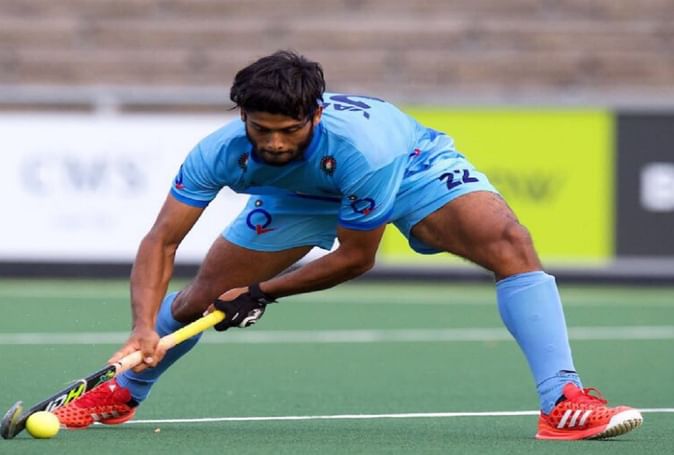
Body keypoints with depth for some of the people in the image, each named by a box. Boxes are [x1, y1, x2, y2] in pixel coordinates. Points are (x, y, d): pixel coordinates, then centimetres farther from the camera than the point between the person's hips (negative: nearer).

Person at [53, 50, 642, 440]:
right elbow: (161, 241, -29)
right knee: (203, 294, 1)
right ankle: (122, 393, 30)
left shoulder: (363, 145, -42)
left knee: (510, 243, -29)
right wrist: (145, 328, -43)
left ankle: (563, 403, -30)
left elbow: (355, 257, -27)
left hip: (412, 166, -3)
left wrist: (264, 292, -25)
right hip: (300, 193, 3)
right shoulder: (220, 153, -33)